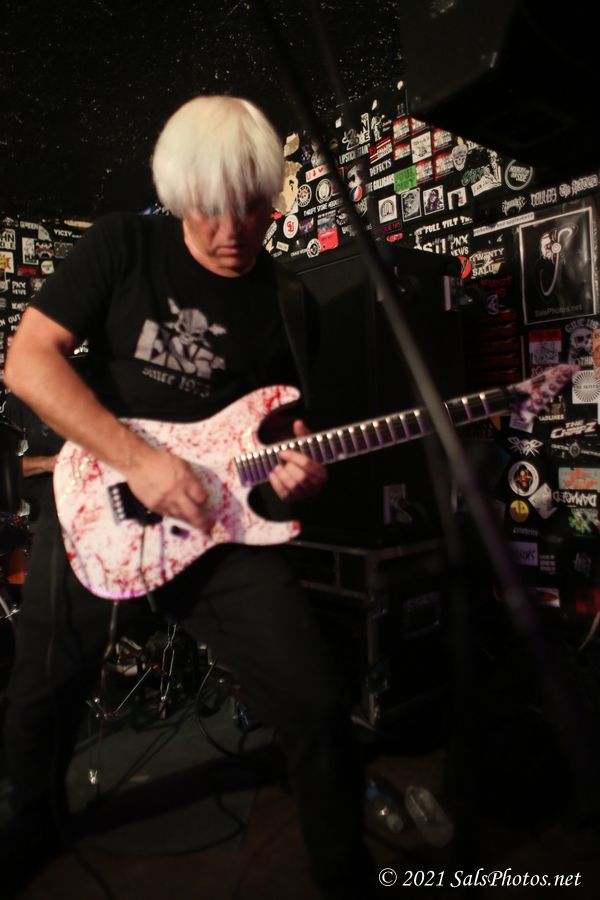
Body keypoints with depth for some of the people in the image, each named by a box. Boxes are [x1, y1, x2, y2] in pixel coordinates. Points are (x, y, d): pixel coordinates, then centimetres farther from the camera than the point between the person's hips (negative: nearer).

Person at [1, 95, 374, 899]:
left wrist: (298, 469, -13)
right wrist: (136, 459, -20)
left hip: (221, 526, 1)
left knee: (318, 709, -9)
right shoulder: (124, 245, -2)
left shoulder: (287, 303, 3)